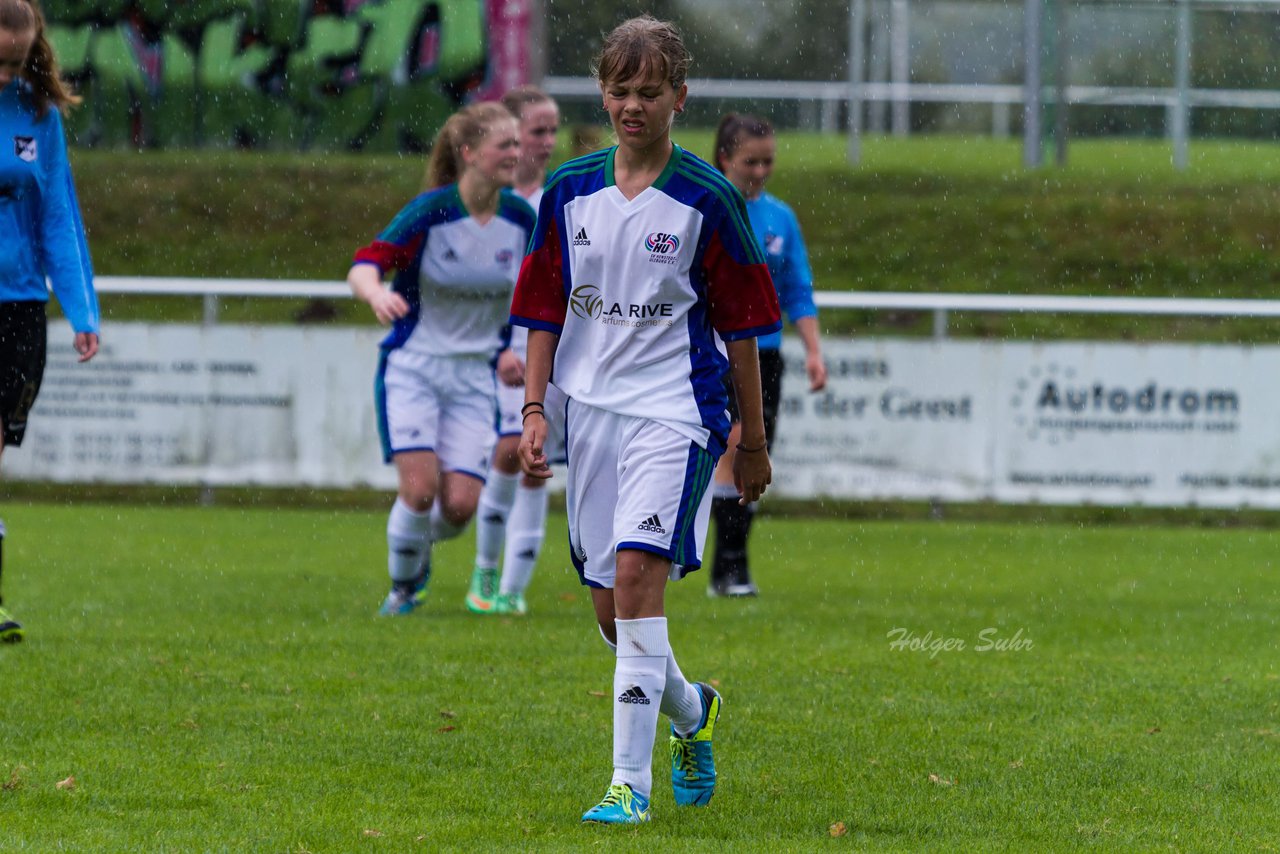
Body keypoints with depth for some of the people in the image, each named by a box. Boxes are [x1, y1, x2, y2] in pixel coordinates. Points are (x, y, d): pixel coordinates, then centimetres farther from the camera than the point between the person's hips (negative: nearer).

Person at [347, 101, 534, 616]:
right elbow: (362, 267, -22)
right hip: (413, 368, -3)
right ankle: (402, 589, 6)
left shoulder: (521, 217, -2)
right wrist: (377, 294, -44)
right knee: (420, 487, -19)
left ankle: (420, 543, 26)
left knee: (460, 505, -9)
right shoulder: (431, 211, -15)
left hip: (474, 376, 3)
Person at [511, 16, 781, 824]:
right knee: (610, 607, 8)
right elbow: (544, 312, 13)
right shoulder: (570, 193, 7)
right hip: (591, 412, 5)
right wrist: (534, 409, 3)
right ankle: (692, 709, 38)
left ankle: (631, 781, -20)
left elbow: (742, 326, 1)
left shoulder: (707, 199, -4)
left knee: (638, 573, -21)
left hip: (675, 414, -5)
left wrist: (753, 441, 4)